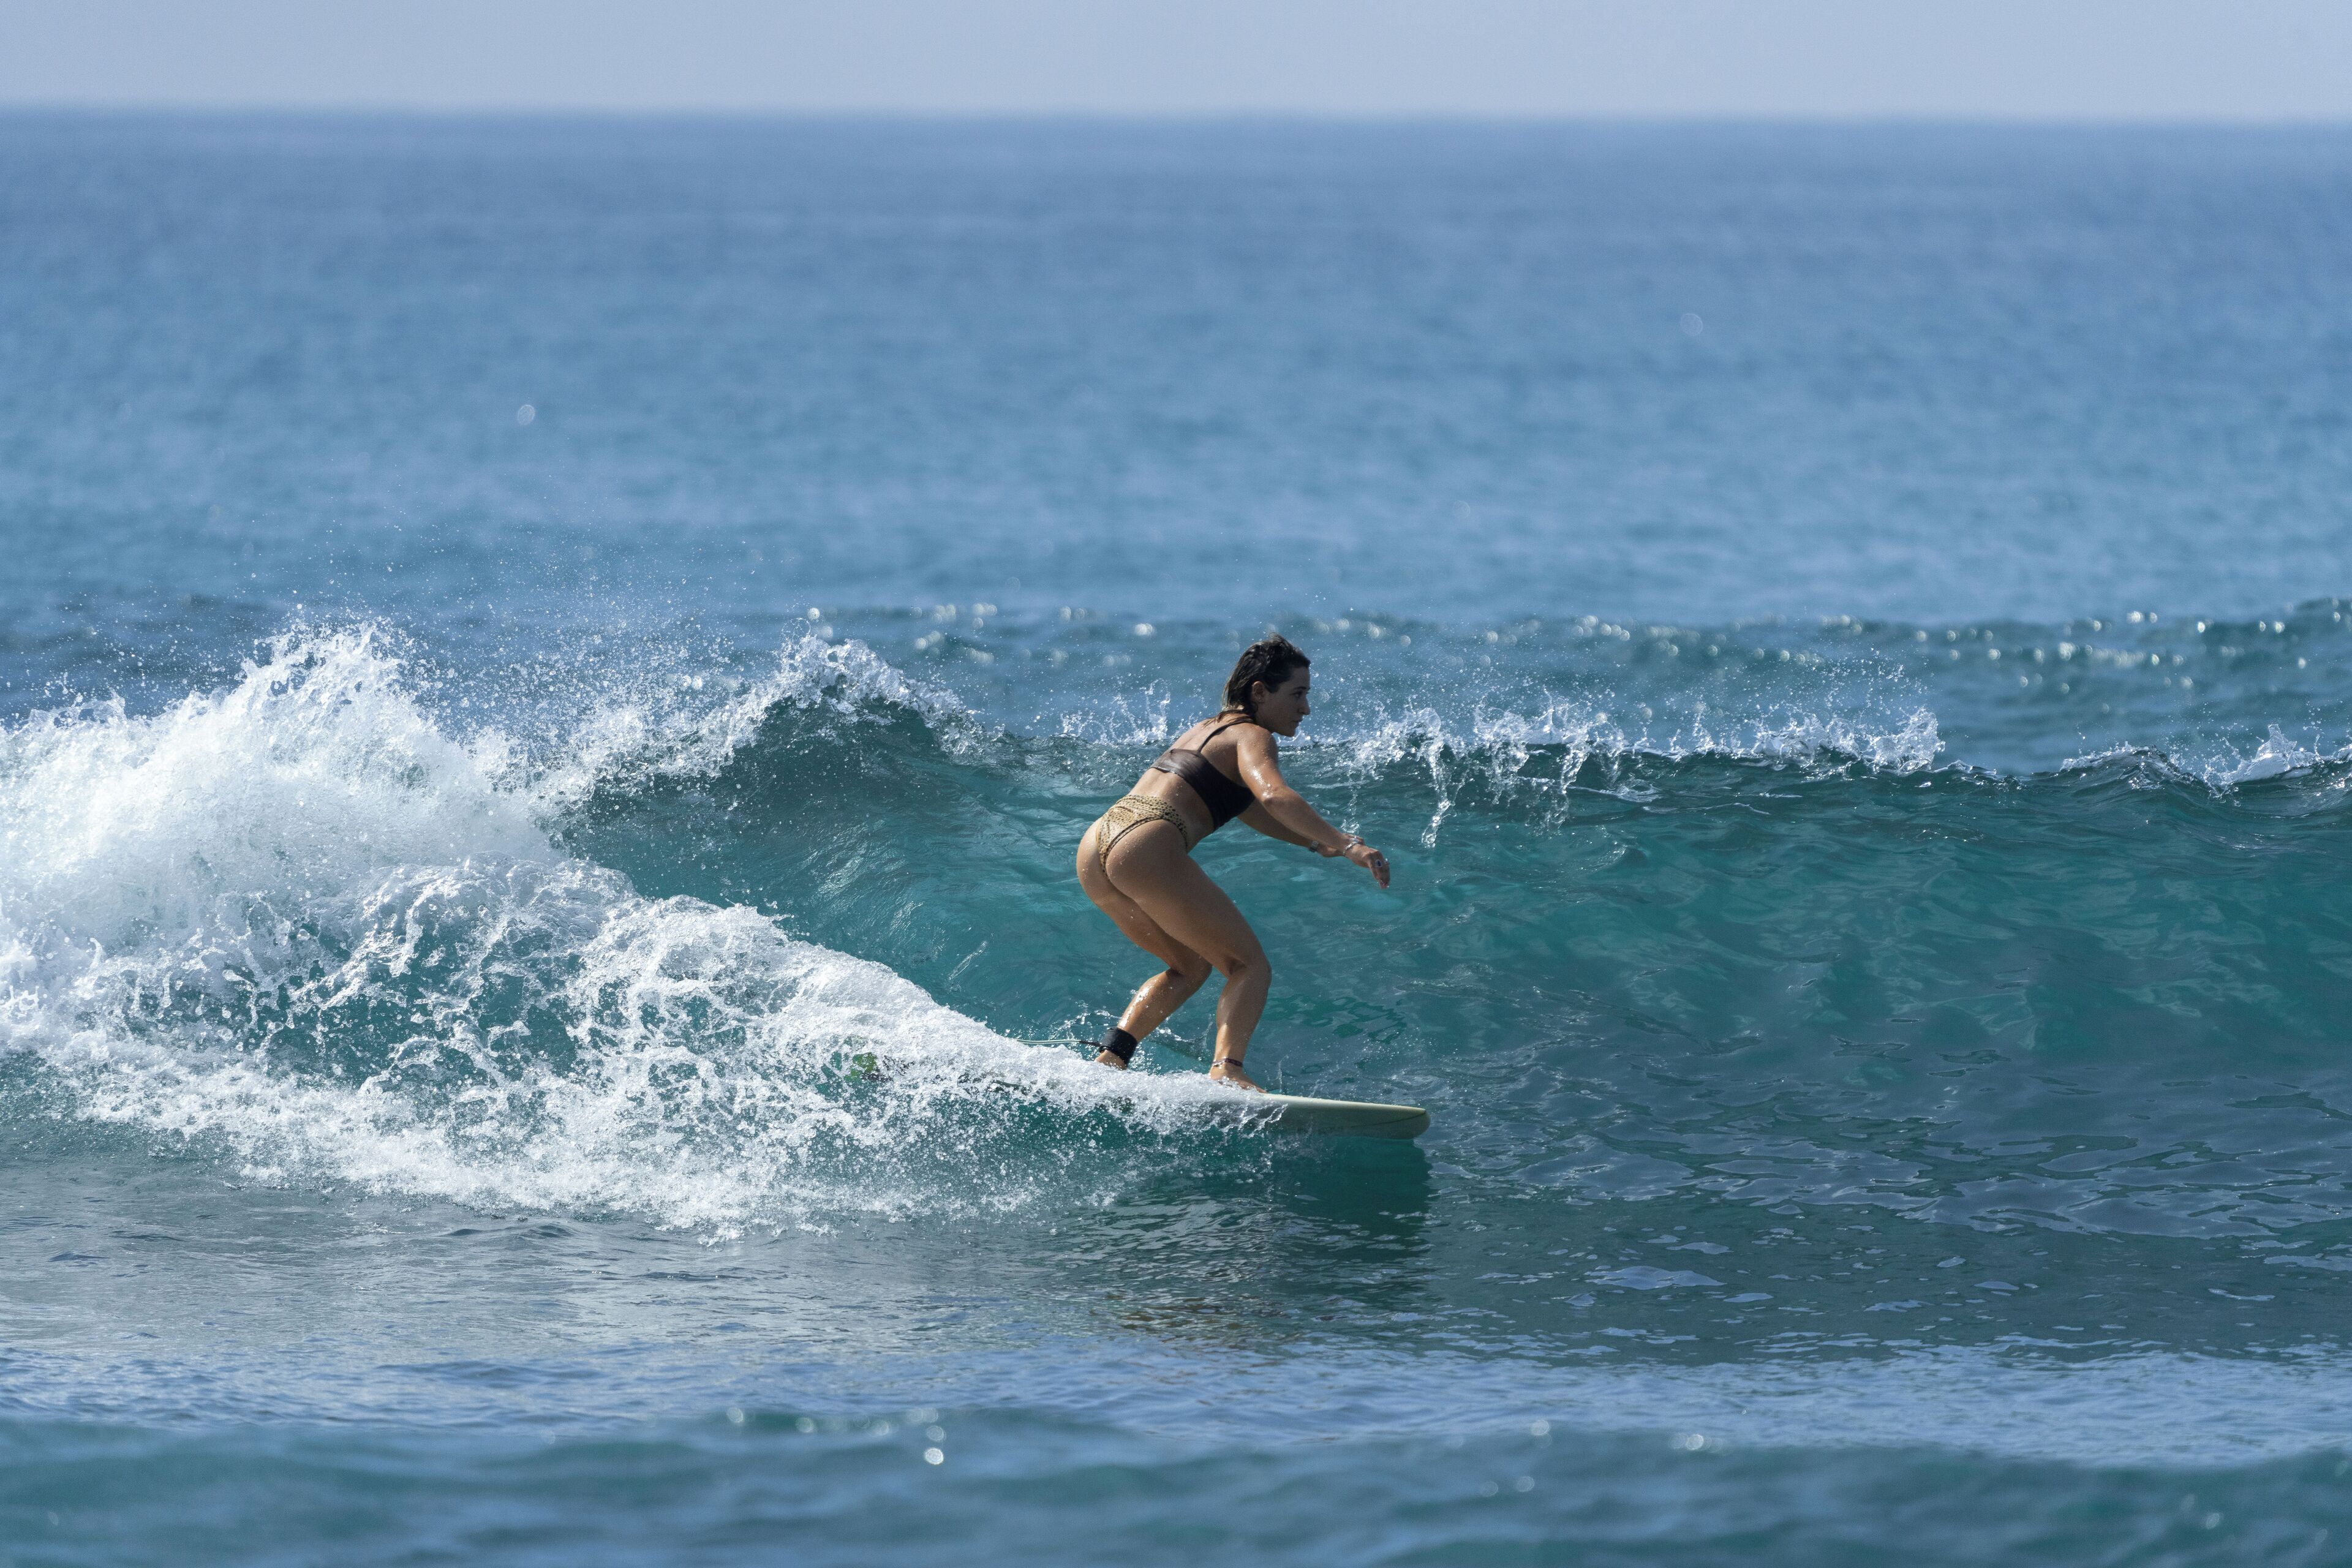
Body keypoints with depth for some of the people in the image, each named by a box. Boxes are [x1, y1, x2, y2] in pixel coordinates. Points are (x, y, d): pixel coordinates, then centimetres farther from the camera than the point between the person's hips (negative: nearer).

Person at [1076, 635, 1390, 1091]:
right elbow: (1274, 796, -19)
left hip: (1094, 848, 9)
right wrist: (1346, 846, -23)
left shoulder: (1207, 730, 29)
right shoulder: (1251, 737, 2)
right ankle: (1226, 1070, -26)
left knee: (1190, 966, 25)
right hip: (1147, 849, -9)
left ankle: (1108, 1058, 10)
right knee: (1249, 965, -4)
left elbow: (1250, 809, 41)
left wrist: (1317, 843, 32)